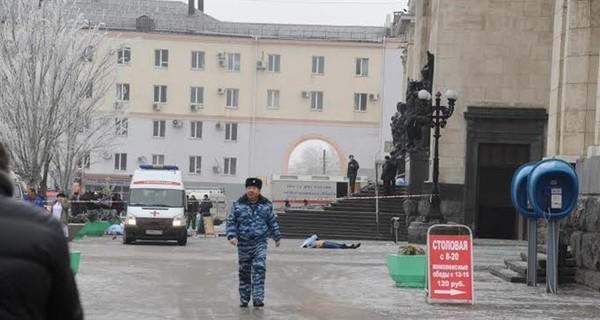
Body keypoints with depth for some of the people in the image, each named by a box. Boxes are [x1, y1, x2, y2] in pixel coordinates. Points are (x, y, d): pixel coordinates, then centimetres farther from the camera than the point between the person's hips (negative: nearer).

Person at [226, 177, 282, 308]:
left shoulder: (266, 205, 3)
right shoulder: (238, 205, -2)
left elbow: (272, 222, 14)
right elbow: (231, 221, 2)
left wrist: (277, 237, 19)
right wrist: (231, 235, -13)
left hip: (260, 243, 0)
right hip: (243, 244, 1)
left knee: (259, 269, -14)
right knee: (244, 272, 8)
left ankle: (258, 298, -15)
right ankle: (244, 299, 20)